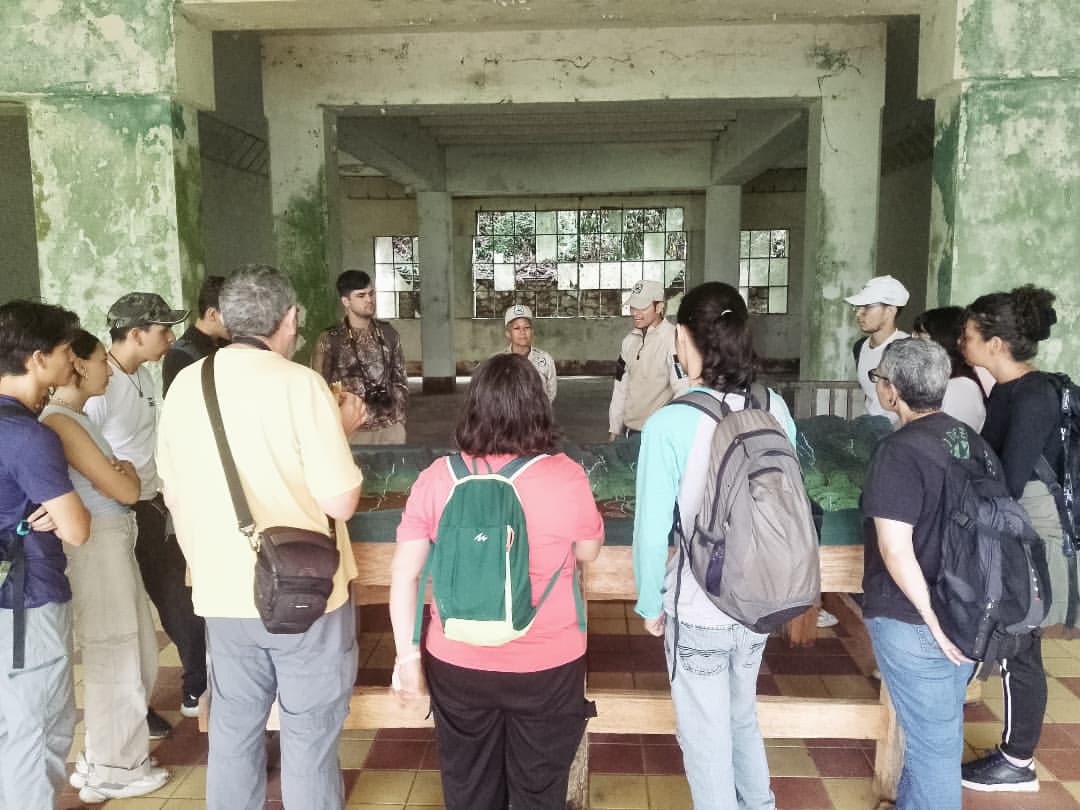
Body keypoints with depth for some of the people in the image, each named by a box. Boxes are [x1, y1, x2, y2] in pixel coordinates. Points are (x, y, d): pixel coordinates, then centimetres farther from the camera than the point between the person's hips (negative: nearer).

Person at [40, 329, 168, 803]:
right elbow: (125, 490, -18)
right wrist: (126, 471, 1)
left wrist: (119, 472, -4)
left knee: (136, 655, 20)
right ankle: (111, 772, 23)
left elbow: (113, 479, 16)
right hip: (96, 550, -10)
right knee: (115, 661, 5)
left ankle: (104, 757, 35)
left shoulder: (75, 418, 13)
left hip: (114, 545, 10)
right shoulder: (61, 422, -18)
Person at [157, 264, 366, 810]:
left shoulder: (185, 385, 1)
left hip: (222, 592, 5)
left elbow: (173, 494, 11)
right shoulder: (299, 383, -15)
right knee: (308, 736, 9)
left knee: (233, 730, 19)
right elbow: (340, 501, -17)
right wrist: (341, 431, -1)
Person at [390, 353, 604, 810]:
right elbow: (589, 551, 2)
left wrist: (407, 656, 3)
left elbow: (404, 575, -7)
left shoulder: (436, 478, -10)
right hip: (548, 666, -1)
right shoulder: (566, 476, -14)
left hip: (458, 665, 2)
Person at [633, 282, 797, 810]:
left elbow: (652, 530, -16)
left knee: (705, 739, 15)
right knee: (742, 718, 28)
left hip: (697, 608, -5)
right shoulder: (775, 410, -7)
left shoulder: (670, 424, -22)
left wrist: (649, 604, 0)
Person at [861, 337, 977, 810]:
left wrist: (933, 619, -16)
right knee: (938, 730, 23)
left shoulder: (900, 451, -20)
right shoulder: (968, 439, 4)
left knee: (932, 740, 6)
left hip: (913, 620, -8)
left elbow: (896, 550, -24)